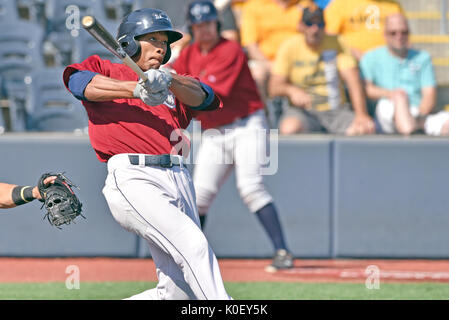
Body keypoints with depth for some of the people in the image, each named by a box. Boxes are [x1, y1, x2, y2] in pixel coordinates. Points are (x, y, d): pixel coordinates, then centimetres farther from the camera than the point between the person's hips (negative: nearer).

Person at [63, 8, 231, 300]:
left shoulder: (178, 87, 27)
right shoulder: (105, 70, 16)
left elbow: (199, 95, 4)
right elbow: (79, 81, -8)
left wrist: (167, 80, -18)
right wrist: (137, 89, -16)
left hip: (179, 179, 6)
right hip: (133, 178, -6)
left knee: (179, 291, 0)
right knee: (193, 243, -25)